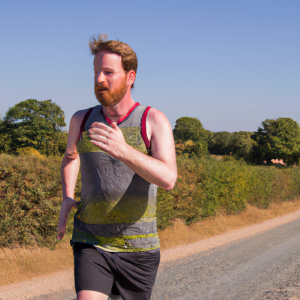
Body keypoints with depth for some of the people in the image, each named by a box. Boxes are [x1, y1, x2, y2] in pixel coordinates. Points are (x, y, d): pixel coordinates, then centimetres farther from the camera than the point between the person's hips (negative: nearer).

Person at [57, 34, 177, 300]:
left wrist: (123, 151, -37)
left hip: (138, 246, -1)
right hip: (91, 243, 1)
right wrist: (66, 199, 9)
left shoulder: (154, 121, -7)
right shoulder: (81, 120, 3)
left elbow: (168, 179, -22)